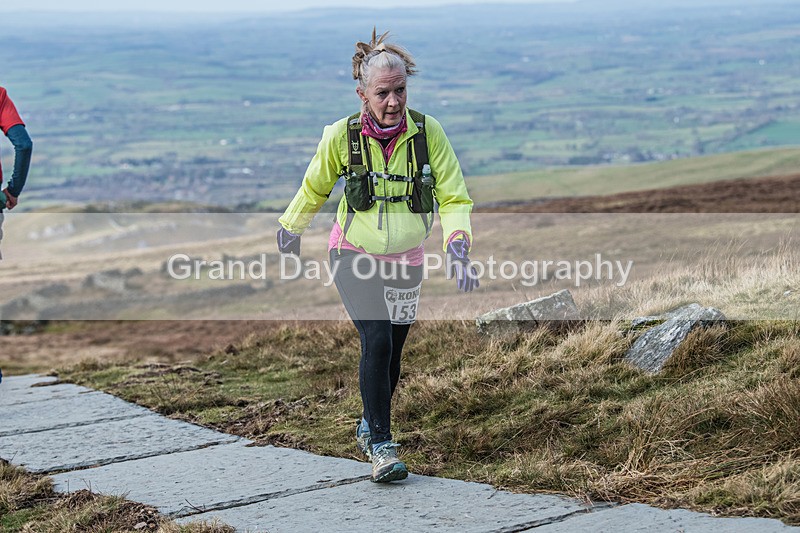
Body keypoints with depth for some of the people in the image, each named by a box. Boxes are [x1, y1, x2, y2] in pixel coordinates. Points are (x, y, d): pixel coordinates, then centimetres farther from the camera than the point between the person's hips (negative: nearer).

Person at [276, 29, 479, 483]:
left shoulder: (428, 132, -14)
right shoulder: (342, 136, -15)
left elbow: (454, 198, -10)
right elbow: (314, 189, 5)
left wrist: (458, 249, -26)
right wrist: (292, 229, 19)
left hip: (406, 262, 2)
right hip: (353, 256, -2)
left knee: (391, 354, 10)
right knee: (377, 342, -20)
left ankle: (369, 425, 38)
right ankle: (382, 446, -12)